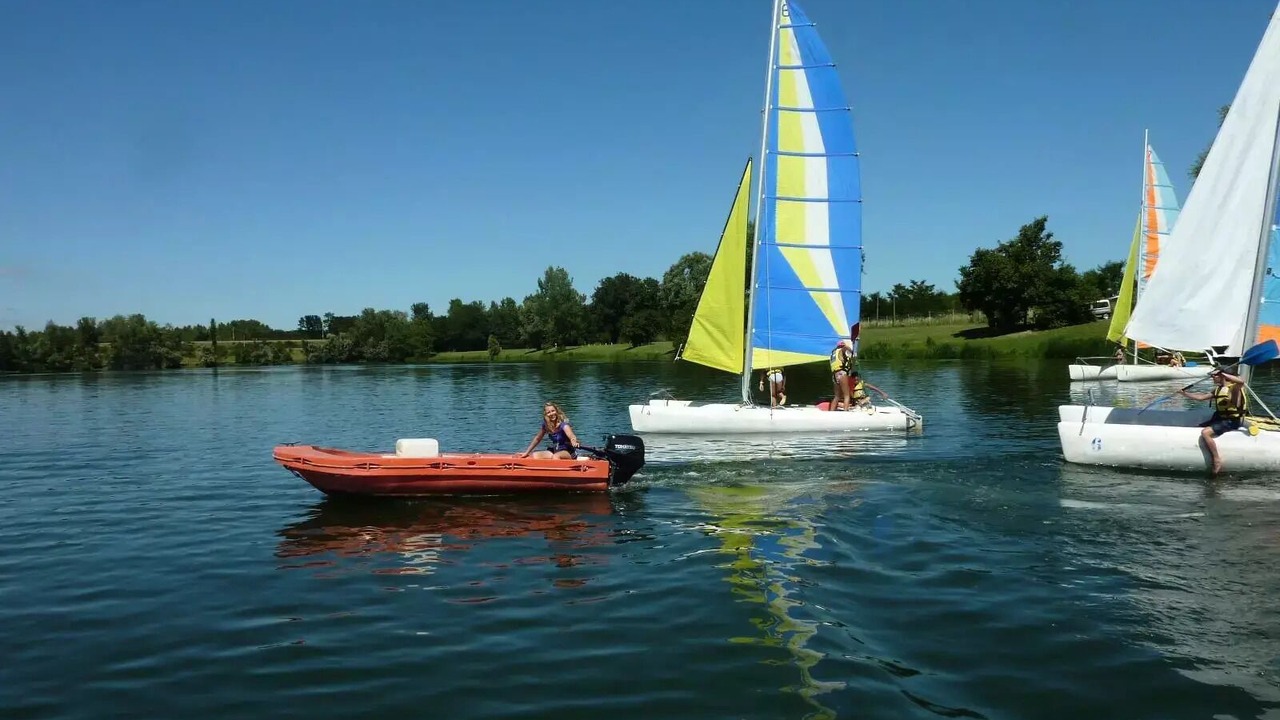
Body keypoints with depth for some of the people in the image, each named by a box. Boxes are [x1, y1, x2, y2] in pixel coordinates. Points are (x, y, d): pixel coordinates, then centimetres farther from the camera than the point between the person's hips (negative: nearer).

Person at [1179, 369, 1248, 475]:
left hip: (1231, 421, -10)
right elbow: (1201, 397, 16)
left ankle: (1217, 459, -19)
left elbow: (1241, 382, -37)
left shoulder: (1234, 387, -13)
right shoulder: (1218, 389, 14)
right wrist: (1184, 393, 9)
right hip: (1220, 418, 10)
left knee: (1205, 432, -25)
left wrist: (1222, 373, -34)